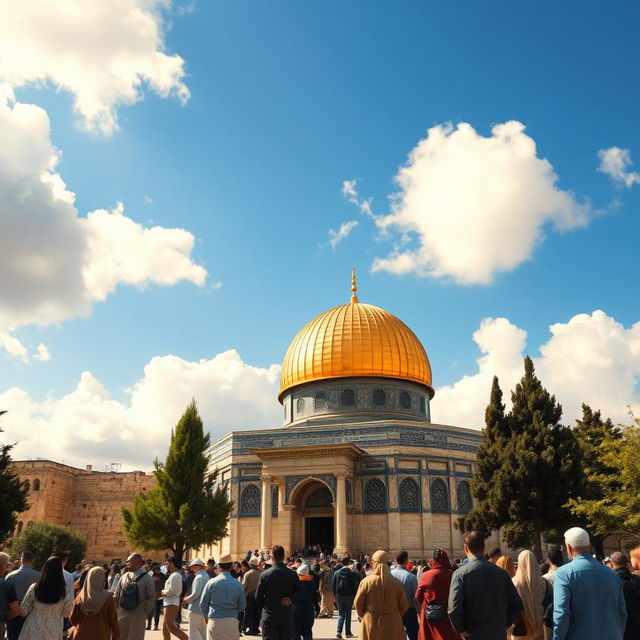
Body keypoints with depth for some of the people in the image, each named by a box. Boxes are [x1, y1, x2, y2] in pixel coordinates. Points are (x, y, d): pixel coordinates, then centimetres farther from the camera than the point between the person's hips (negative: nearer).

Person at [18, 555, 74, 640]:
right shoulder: (67, 592, -13)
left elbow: (23, 611, -1)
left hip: (33, 633, 0)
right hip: (54, 633, 0)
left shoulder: (34, 588, -12)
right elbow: (66, 614, -1)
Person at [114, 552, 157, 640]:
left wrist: (145, 612, -8)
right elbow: (116, 595, 11)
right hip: (121, 615, 4)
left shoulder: (147, 578, -7)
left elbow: (151, 598, -8)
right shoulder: (124, 577, 5)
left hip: (137, 616, -4)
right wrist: (116, 609, 5)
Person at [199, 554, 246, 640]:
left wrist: (207, 616, 22)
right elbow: (242, 606, 5)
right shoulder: (238, 584, -1)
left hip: (215, 621, -1)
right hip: (232, 622, 1)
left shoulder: (212, 583, -4)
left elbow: (203, 604, 3)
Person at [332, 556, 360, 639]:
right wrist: (355, 596, 3)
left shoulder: (337, 573, -4)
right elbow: (355, 585, -8)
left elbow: (333, 586, 1)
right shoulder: (352, 573, -12)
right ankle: (348, 633, 14)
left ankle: (339, 631, -5)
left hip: (339, 596, 2)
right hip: (349, 596, -2)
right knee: (348, 614, 11)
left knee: (341, 614, 11)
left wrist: (335, 595, 12)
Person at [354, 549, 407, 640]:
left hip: (371, 625, 0)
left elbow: (358, 603, -3)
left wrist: (363, 615, 15)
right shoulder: (396, 583, -7)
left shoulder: (366, 581, -10)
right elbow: (404, 606, -1)